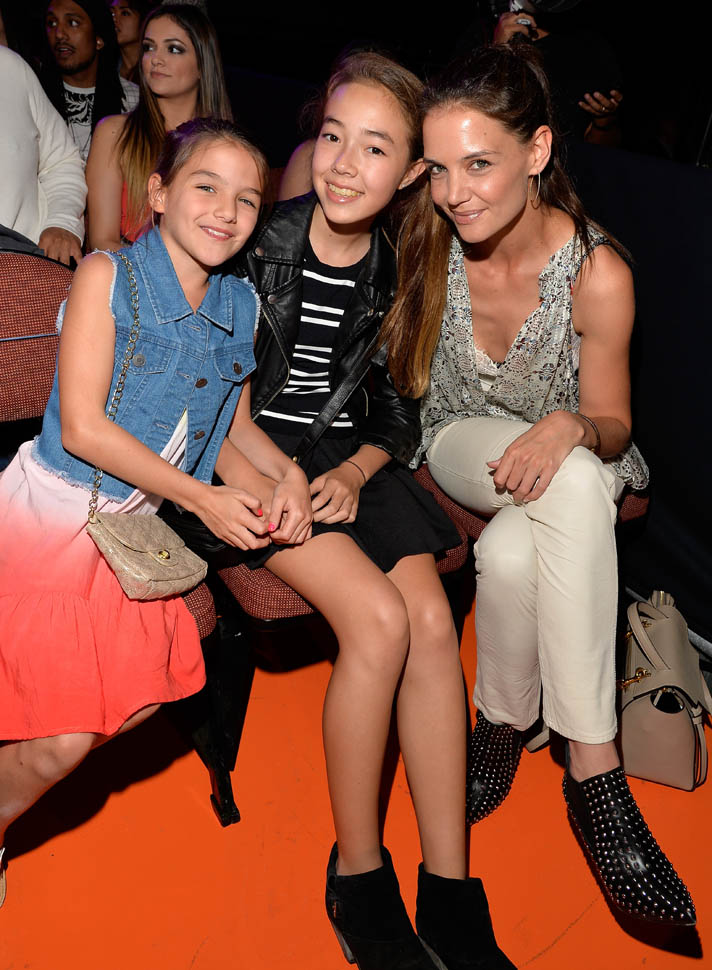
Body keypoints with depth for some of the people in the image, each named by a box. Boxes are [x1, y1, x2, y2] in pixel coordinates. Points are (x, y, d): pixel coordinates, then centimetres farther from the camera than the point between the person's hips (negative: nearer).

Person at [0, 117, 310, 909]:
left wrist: (283, 473, -12)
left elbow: (233, 426, 9)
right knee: (65, 736, -4)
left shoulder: (240, 303, 3)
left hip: (132, 528, 6)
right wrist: (203, 498, -20)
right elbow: (82, 428, -19)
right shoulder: (107, 277, -14)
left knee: (138, 702, 11)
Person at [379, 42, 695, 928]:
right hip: (463, 447, 1)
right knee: (572, 484, -35)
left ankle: (505, 724, -13)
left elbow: (611, 428, -9)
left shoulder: (597, 273, -19)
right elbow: (412, 384, 2)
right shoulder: (430, 243, -13)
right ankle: (594, 770, -27)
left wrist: (571, 426, -30)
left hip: (567, 461, 0)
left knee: (512, 553, -38)